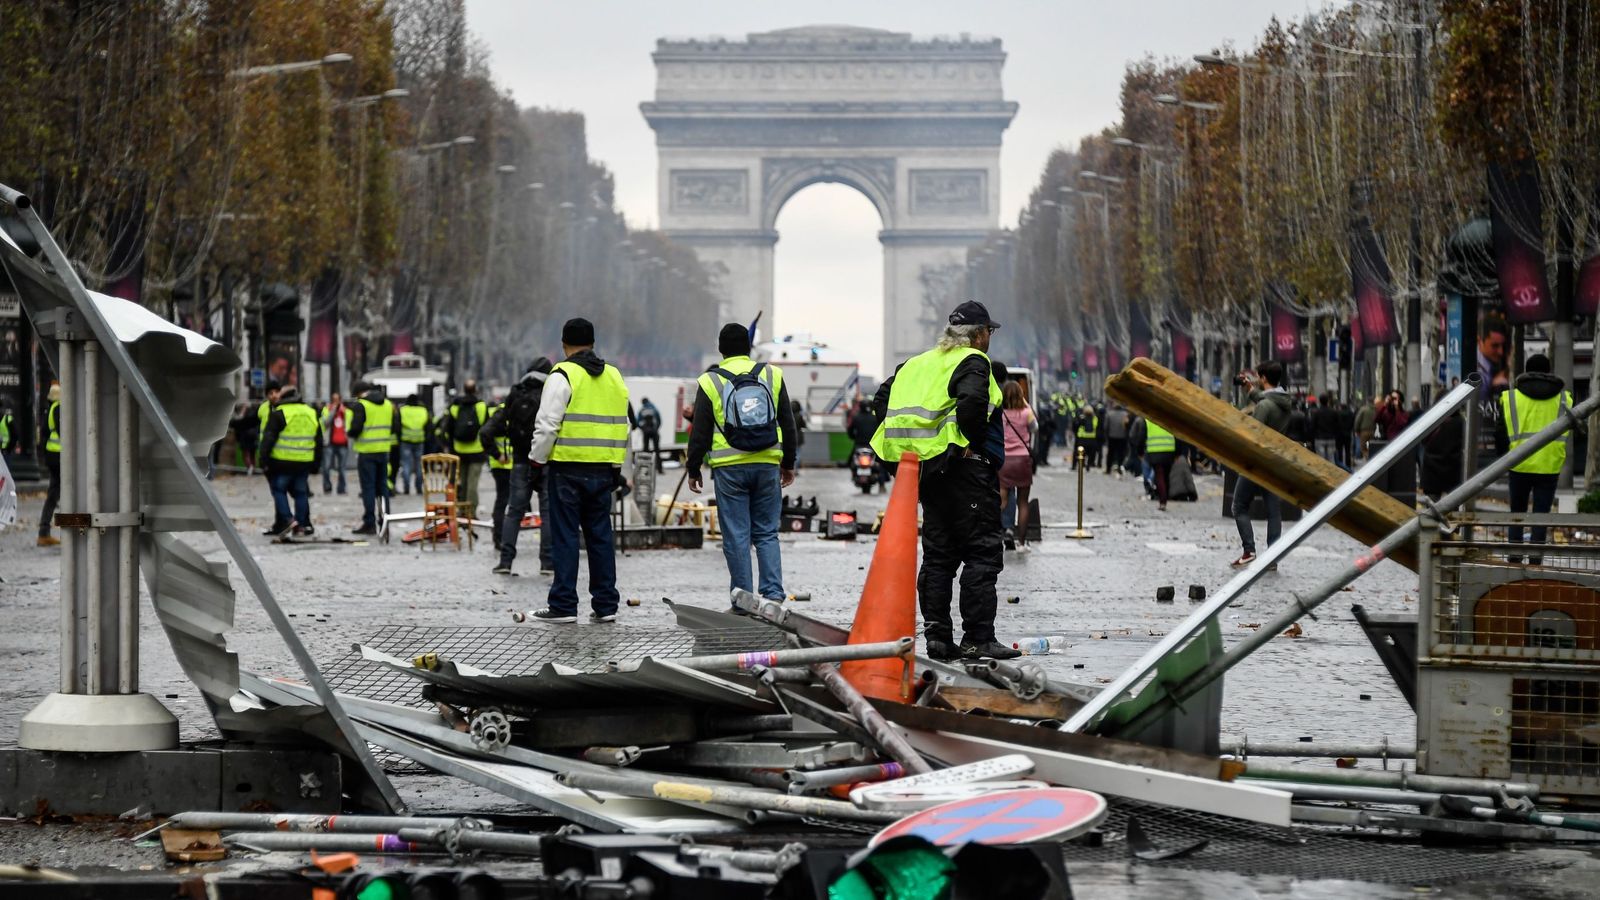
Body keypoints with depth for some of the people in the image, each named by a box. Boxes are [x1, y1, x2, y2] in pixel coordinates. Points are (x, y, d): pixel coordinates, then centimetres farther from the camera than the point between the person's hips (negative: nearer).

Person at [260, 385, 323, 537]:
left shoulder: (278, 414, -6)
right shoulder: (312, 414, 13)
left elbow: (268, 438, -10)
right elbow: (319, 441, 18)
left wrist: (264, 460, -6)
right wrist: (316, 465, 22)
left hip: (282, 462, -5)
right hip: (304, 462, 5)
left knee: (279, 490, 6)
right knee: (301, 492, 11)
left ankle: (286, 519, -9)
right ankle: (302, 525, 10)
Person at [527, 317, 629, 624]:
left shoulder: (563, 375, -8)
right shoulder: (614, 377, 13)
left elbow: (547, 424, -13)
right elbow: (622, 424, 17)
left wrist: (537, 458, 0)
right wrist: (617, 466, 22)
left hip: (568, 469, -6)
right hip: (603, 469, 6)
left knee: (565, 536, -2)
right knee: (600, 535, 11)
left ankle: (563, 605, -3)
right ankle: (605, 605, 12)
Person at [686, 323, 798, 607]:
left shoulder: (710, 382, -2)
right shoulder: (772, 376, 5)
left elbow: (700, 432, 0)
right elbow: (788, 424, 10)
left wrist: (693, 470, 10)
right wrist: (788, 464, 20)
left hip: (729, 468, -2)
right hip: (767, 465, 2)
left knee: (736, 536, 2)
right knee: (767, 534, 9)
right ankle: (773, 594, -1)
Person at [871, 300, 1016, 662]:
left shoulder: (918, 363, 17)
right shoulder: (972, 362, -7)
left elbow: (882, 399, 15)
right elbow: (971, 403, -26)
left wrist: (909, 441, 12)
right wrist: (975, 442, -12)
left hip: (927, 469, 8)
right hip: (963, 467, -8)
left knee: (938, 554, 12)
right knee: (982, 553, -4)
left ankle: (937, 635, 10)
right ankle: (977, 638, -8)